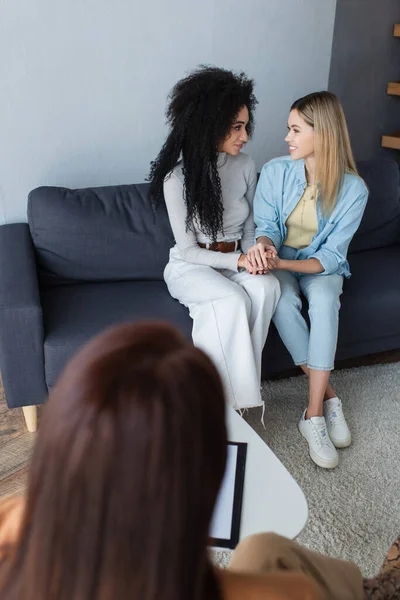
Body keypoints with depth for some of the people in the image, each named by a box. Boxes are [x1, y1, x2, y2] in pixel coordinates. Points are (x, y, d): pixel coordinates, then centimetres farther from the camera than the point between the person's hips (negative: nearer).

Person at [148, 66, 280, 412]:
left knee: (266, 287, -29)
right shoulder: (177, 177, -17)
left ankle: (240, 381, -17)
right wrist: (237, 262, -25)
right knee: (234, 301, -34)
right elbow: (188, 250, -14)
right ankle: (234, 394, -18)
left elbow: (249, 228, 8)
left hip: (236, 261, 4)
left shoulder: (245, 166, -2)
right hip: (191, 267, -4)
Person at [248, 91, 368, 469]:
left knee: (324, 300, -36)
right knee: (282, 301, -33)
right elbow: (267, 225, -8)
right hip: (280, 263, 1)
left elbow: (331, 256, -16)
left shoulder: (353, 190, -15)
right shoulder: (275, 172, -10)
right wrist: (264, 244, -33)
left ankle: (313, 414, -32)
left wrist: (284, 263, -32)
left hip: (321, 266, -1)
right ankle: (327, 398, -20)